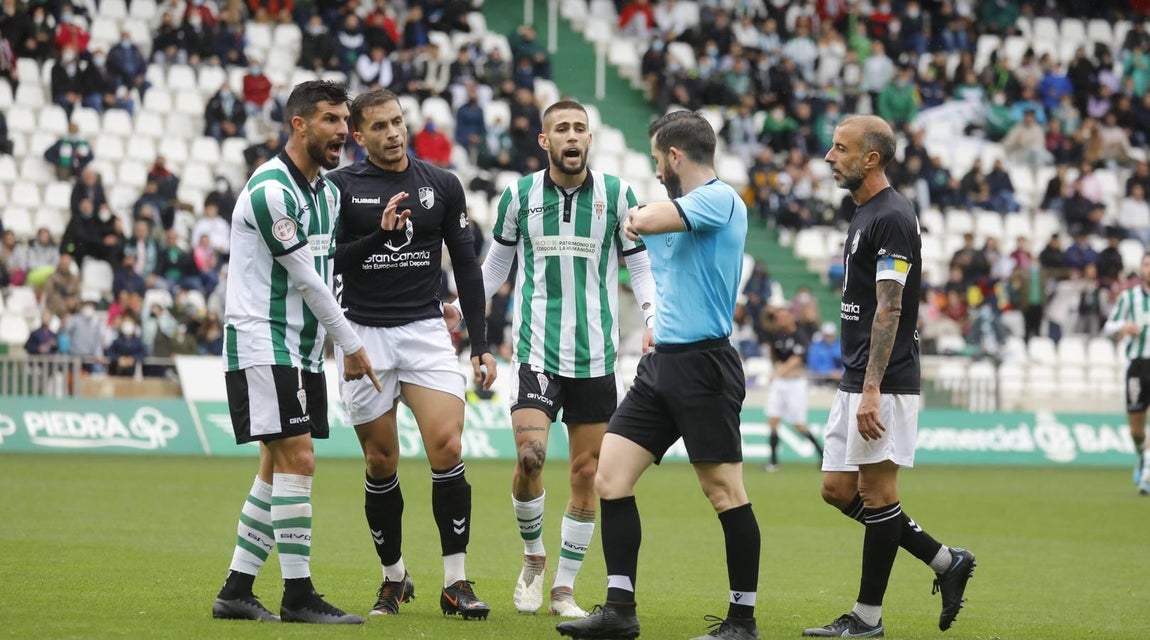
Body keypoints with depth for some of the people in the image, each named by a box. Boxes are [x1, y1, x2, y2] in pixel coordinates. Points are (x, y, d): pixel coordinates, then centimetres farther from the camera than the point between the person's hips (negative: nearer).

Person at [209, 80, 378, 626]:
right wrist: (352, 345, -8)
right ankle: (298, 596, -10)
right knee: (297, 459, -13)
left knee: (278, 467, 8)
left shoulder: (327, 190, 13)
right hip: (263, 345, -9)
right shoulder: (270, 190, -16)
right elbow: (305, 278, -14)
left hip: (302, 349, 9)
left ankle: (236, 590, 12)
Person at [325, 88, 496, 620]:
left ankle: (455, 582, -9)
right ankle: (394, 578, 21)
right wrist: (380, 234, -20)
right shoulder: (340, 187, 0)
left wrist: (480, 345, 6)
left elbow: (466, 266, 10)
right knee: (381, 463, 4)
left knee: (447, 446, -14)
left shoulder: (441, 185, 6)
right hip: (364, 334, -1)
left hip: (425, 328, 1)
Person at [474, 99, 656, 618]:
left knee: (587, 475, 2)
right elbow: (498, 260, 18)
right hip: (536, 349, -1)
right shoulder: (520, 195, 3)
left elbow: (640, 263, 9)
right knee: (529, 455, -19)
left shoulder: (615, 194, 2)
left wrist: (654, 319, -5)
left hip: (596, 355, 1)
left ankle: (564, 589, 14)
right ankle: (533, 557, 8)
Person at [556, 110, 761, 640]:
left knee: (725, 493, -4)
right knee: (609, 478, 1)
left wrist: (636, 217, 1)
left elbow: (647, 222, -21)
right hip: (662, 363, 9)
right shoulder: (682, 208, 18)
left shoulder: (720, 198, -10)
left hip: (703, 364, -9)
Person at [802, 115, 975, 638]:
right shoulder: (865, 214, 16)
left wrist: (871, 390, -25)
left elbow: (889, 310, -20)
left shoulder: (891, 218, -15)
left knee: (877, 492, -3)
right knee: (837, 489, 10)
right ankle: (945, 562, 17)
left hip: (884, 383, -10)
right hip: (855, 380, 10)